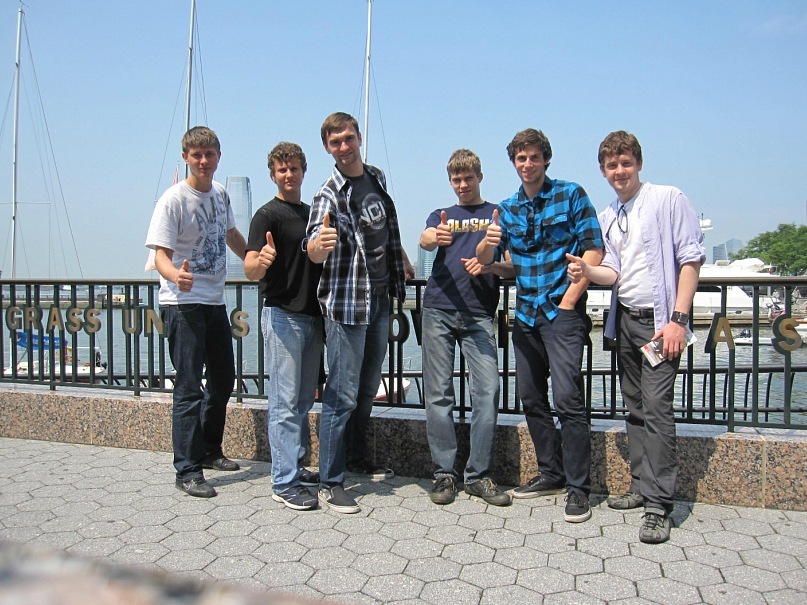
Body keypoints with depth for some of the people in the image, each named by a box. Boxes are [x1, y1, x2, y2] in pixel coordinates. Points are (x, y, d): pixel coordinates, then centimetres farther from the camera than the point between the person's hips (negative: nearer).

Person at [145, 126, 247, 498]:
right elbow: (161, 254, -17)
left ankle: (209, 451, 33)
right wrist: (175, 276, -38)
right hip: (182, 303, -8)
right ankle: (187, 471, 3)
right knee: (189, 386, -6)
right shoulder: (173, 200, -12)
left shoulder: (220, 194, 9)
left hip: (215, 300, 8)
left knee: (223, 380, 16)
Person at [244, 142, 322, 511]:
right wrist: (260, 262, -41)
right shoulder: (268, 215, -7)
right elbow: (250, 270, -20)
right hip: (283, 315, -7)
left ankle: (296, 468, 25)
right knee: (285, 403, -6)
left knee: (304, 401, 14)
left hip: (312, 315, 8)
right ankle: (284, 484, 0)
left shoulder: (312, 213, 15)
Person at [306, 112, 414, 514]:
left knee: (367, 389, 18)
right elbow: (315, 252, -28)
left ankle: (357, 457, 35)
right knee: (343, 395, -6)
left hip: (380, 299, 7)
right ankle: (330, 483, 2)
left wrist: (402, 261, 29)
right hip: (346, 303, -7)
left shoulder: (377, 178, 9)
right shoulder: (329, 195, -13)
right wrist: (318, 245, -49)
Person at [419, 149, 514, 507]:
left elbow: (514, 267, 10)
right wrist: (436, 236, -29)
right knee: (438, 394, -1)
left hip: (479, 314, -1)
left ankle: (479, 475, 4)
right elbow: (425, 239, -5)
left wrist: (489, 266, -11)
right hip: (439, 309, 1)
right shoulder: (441, 215, 19)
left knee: (487, 392, -7)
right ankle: (444, 473, 8)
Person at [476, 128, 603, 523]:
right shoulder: (507, 208, 13)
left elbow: (593, 251, -6)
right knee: (531, 399, 11)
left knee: (567, 399, -13)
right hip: (525, 314, 6)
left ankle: (578, 487, -3)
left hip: (562, 312, -6)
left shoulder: (571, 195, -1)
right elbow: (484, 261, 7)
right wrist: (488, 242, -16)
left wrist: (568, 301, -12)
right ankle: (552, 474, 24)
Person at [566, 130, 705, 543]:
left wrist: (678, 319, -16)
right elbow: (613, 272, 7)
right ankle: (642, 487, 22)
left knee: (656, 407, -12)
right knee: (635, 406, 12)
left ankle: (659, 506, -8)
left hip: (660, 319, -7)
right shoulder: (606, 218, 15)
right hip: (625, 319, 7)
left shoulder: (668, 200, -4)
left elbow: (691, 259, -9)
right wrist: (587, 272, -16)